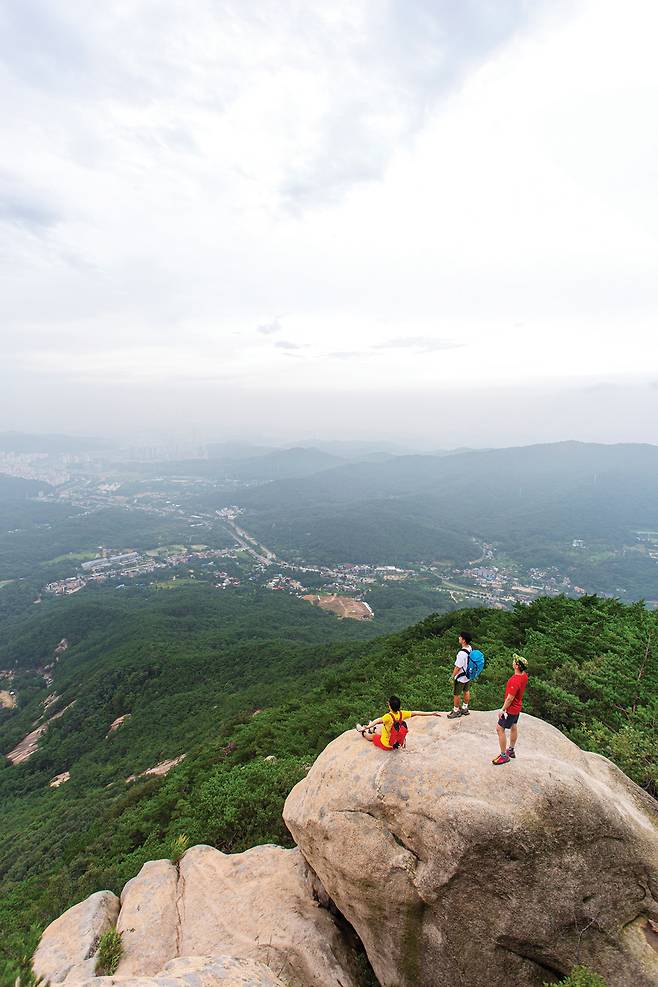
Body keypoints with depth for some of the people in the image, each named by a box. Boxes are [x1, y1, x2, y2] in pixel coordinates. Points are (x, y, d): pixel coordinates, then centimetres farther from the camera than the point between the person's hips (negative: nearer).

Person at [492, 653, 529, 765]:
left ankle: (504, 756, 10)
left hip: (511, 708, -9)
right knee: (513, 727, 22)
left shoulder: (515, 681, -36)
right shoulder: (524, 675, -8)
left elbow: (510, 698, -28)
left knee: (500, 728, 1)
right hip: (517, 707, 9)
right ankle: (511, 750, 40)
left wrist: (503, 710, -16)